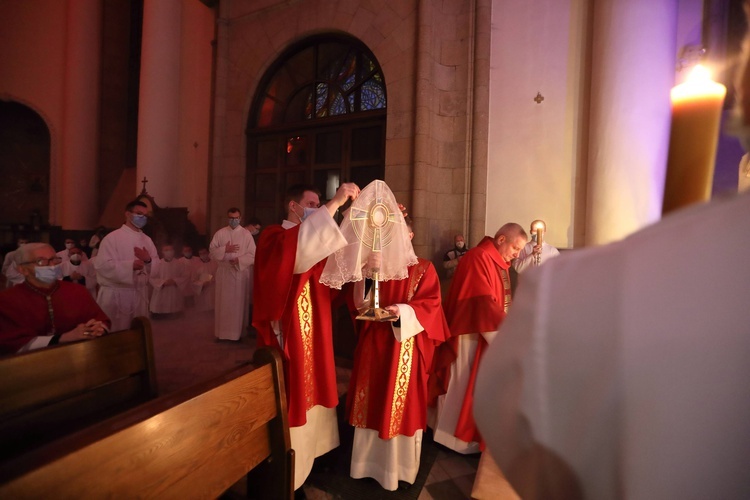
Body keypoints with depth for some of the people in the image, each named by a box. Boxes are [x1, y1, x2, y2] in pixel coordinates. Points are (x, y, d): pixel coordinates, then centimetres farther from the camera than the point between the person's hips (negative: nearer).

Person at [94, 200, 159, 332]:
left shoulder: (147, 240, 9)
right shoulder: (112, 238, -8)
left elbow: (156, 265, 9)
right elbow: (102, 265, -17)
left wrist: (148, 260, -12)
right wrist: (130, 265, -26)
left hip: (140, 294, 6)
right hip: (115, 295, -5)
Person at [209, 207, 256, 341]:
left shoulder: (246, 234, -1)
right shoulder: (220, 233, 5)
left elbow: (253, 255, -6)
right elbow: (212, 250, 3)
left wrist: (239, 260, -18)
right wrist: (225, 249, -13)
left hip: (242, 273, -2)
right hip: (224, 273, 2)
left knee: (239, 303, 4)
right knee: (224, 303, 7)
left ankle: (238, 332, 14)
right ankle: (223, 332, 19)